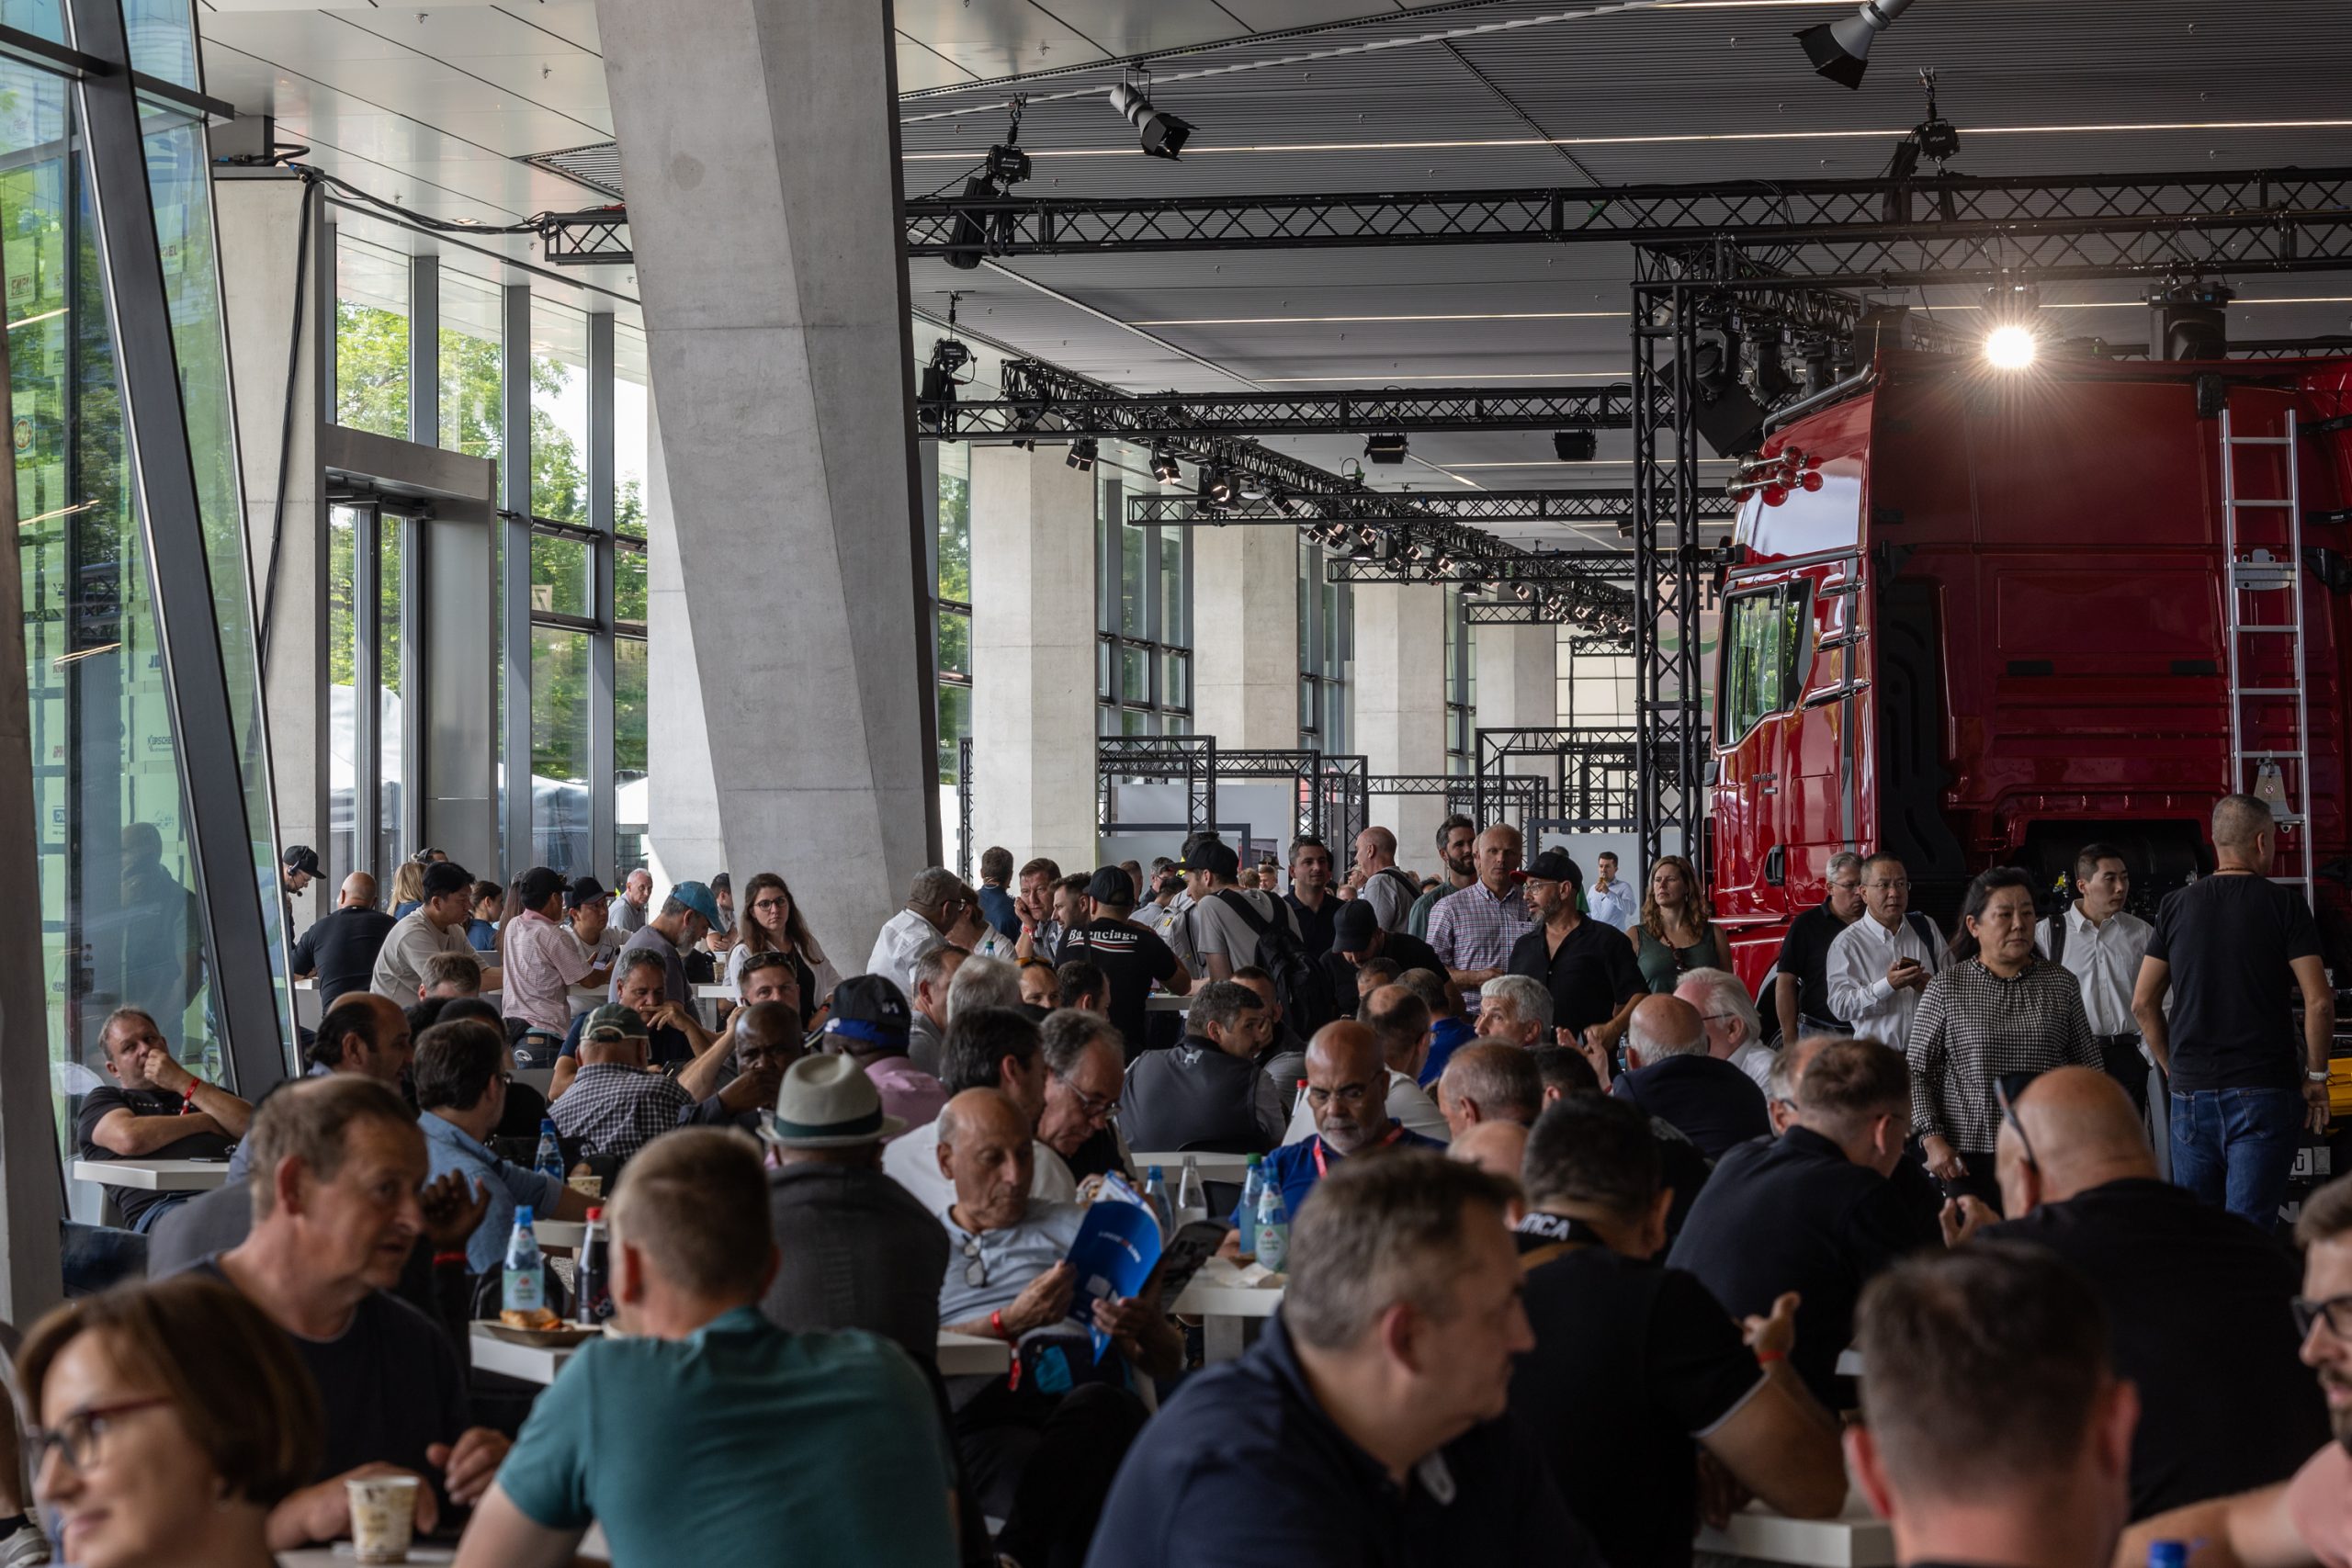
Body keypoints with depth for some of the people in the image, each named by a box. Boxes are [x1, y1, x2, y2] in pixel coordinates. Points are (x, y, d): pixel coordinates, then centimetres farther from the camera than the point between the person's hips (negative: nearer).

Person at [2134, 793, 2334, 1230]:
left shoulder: (2175, 906, 7)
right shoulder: (2284, 904, -4)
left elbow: (2143, 1003, 8)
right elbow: (2319, 1001, -10)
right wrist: (2316, 1075, 2)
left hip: (2191, 1093, 3)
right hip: (2264, 1092, -3)